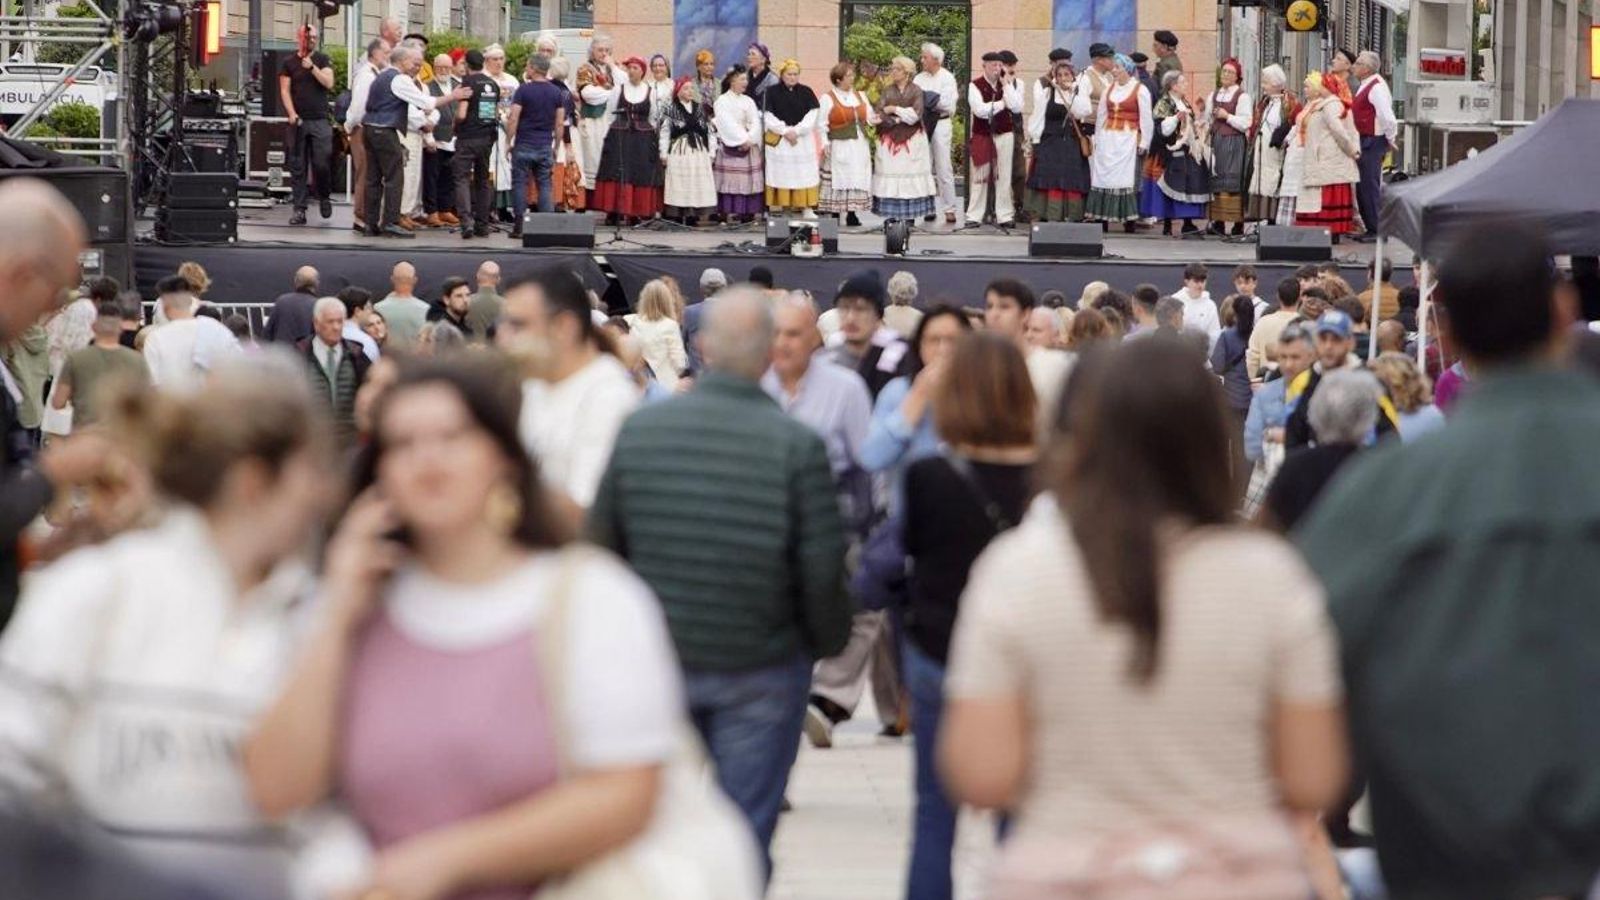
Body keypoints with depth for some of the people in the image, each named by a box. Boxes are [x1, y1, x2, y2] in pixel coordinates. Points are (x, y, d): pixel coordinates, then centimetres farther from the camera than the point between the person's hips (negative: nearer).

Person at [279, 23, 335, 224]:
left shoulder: (322, 60, 8)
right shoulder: (289, 62, 8)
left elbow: (328, 83, -4)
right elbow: (285, 90, 3)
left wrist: (312, 67, -14)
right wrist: (292, 114, -9)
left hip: (321, 120, -1)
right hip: (298, 121, 1)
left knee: (322, 164, -7)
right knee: (298, 167, -1)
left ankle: (324, 197, 19)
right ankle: (299, 209, 1)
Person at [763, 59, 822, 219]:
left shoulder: (806, 92, 5)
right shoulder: (772, 92, 0)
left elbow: (812, 116, -1)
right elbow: (768, 117, -5)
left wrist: (796, 131, -13)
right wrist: (785, 131, -14)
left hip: (803, 139, 2)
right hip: (778, 140, -2)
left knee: (805, 174, -1)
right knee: (779, 175, -3)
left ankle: (807, 209, 1)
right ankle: (776, 210, -1)